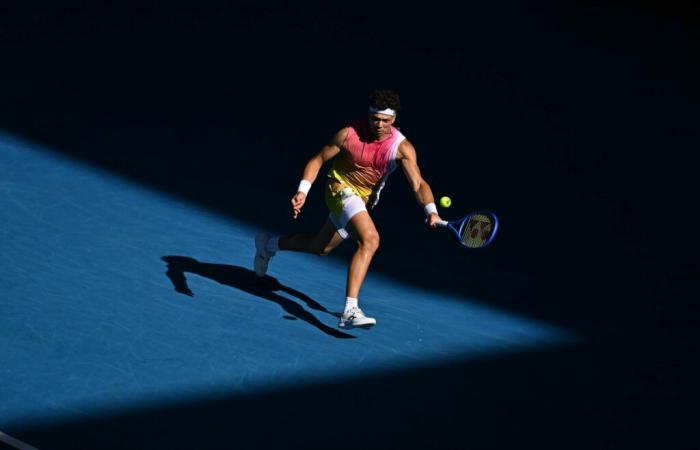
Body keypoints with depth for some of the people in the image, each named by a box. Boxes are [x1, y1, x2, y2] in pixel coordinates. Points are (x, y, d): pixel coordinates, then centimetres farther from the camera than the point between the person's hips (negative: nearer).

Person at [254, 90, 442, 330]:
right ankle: (350, 311, -36)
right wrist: (302, 191, -16)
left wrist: (431, 210, -45)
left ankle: (270, 245, 49)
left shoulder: (402, 147, -17)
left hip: (365, 200, 5)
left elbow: (418, 183, -27)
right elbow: (318, 159, -5)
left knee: (321, 247, 22)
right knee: (370, 239, -30)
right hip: (341, 187, -5)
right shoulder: (349, 134, -18)